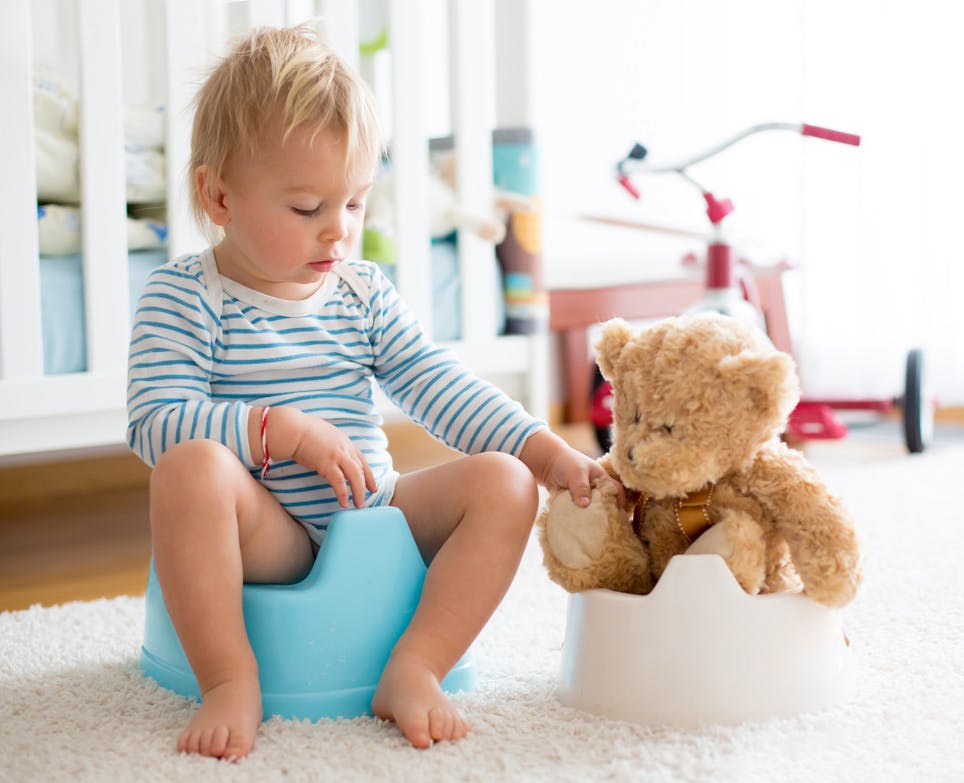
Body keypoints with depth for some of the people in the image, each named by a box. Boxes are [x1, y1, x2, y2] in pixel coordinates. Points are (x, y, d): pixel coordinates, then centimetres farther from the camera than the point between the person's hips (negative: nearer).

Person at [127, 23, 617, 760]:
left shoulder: (364, 293, 10)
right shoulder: (183, 296, -4)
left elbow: (441, 387, 6)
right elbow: (155, 422, -14)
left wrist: (551, 455, -5)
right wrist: (287, 432, -23)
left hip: (375, 513, 5)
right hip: (268, 533, -4)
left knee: (503, 483, -14)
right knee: (190, 466, -35)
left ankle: (414, 667, -21)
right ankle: (230, 681, -27)